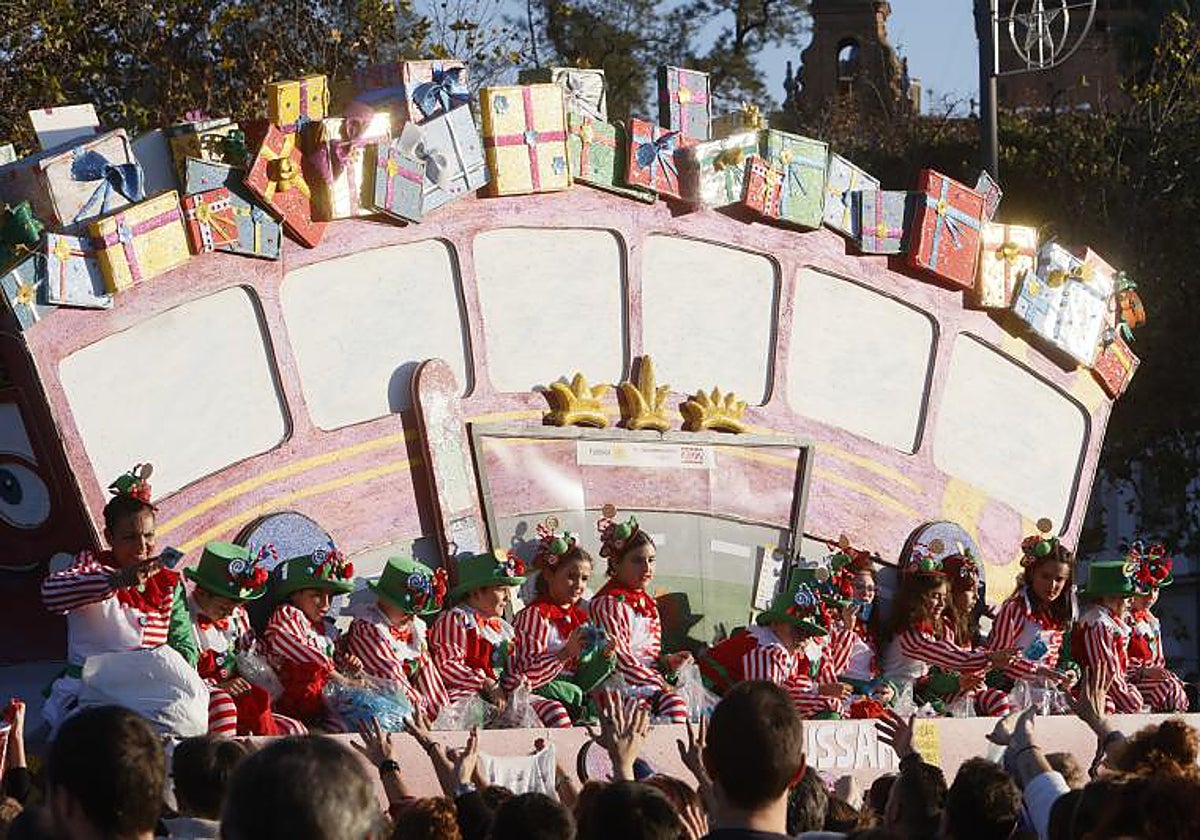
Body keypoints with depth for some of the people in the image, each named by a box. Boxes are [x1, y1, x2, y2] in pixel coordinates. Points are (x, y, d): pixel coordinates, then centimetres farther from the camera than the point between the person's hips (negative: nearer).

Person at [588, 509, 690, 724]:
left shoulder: (648, 603, 22)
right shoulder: (607, 603, -4)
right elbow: (618, 655, -12)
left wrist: (666, 662, 4)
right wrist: (659, 683, -14)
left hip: (649, 679, 8)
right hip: (622, 682, -8)